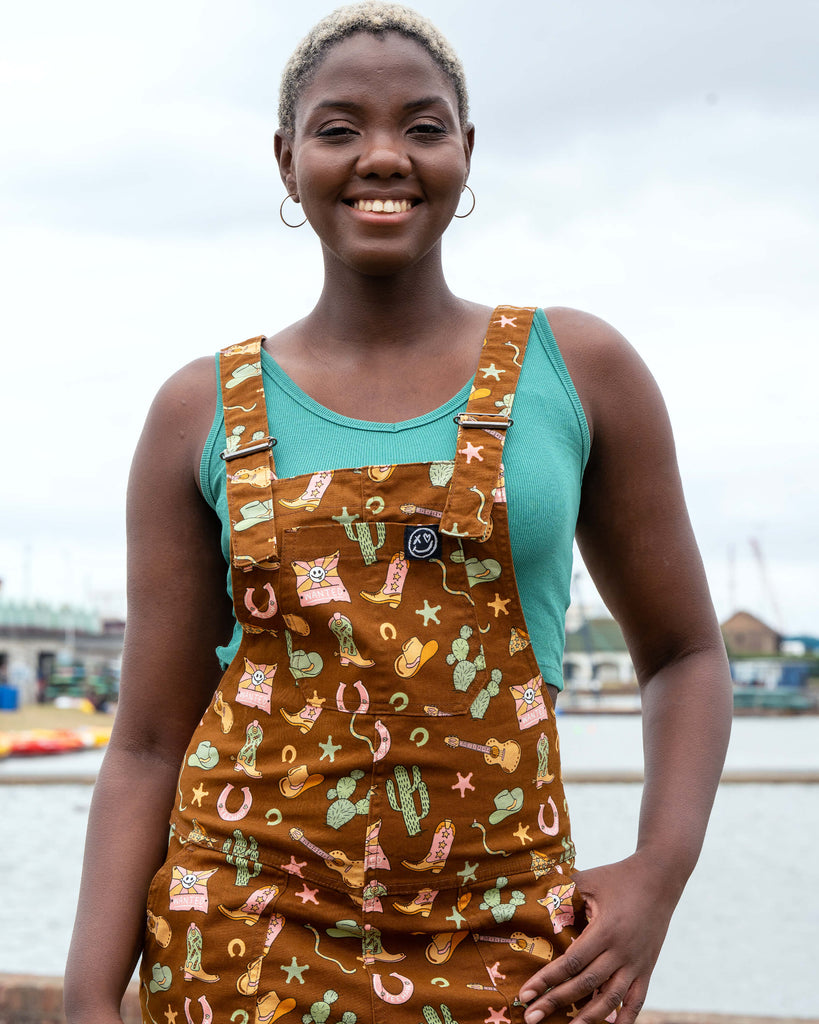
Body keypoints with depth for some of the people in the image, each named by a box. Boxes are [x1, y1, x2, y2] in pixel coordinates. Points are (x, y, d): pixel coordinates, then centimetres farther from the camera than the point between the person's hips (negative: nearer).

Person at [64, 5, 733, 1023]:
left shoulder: (577, 368, 2)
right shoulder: (201, 412, 3)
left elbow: (684, 653, 9)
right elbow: (149, 742, 2)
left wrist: (659, 874, -5)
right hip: (241, 940, 1)